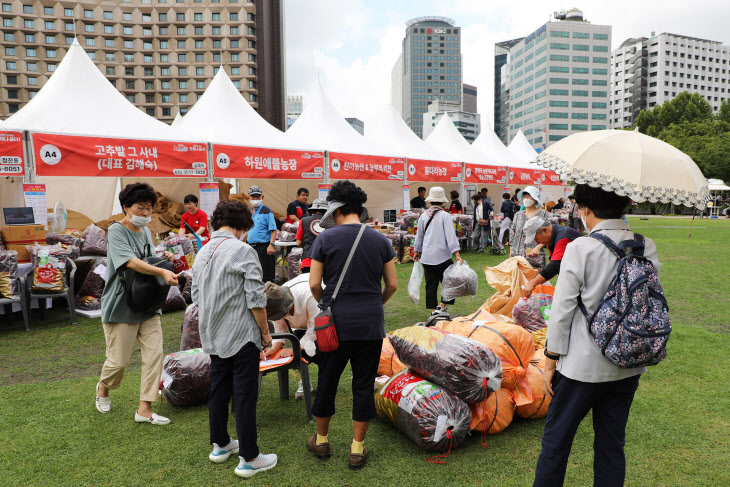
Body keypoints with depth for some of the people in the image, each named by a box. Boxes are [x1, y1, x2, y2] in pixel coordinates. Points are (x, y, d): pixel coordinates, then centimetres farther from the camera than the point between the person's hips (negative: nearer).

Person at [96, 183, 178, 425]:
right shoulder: (116, 232, -11)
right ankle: (103, 388, 39)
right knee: (118, 360, 5)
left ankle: (144, 409, 10)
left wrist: (164, 259, 1)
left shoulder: (146, 232, 12)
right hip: (121, 306, -6)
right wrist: (162, 272, -39)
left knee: (154, 355, 0)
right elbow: (131, 262, -26)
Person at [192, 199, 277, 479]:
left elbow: (197, 297, 13)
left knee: (218, 390, 19)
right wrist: (265, 331, -6)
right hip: (242, 336, -7)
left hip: (213, 337, 8)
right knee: (245, 396, 1)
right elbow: (255, 299, -18)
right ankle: (248, 459, 11)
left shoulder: (202, 253, 7)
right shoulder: (243, 251, -16)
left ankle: (220, 445, 35)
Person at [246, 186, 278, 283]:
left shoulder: (266, 211, -6)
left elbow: (273, 230, -12)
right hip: (251, 246, 7)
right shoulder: (249, 212, 14)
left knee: (267, 275, -4)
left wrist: (271, 245, -22)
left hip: (263, 247, -7)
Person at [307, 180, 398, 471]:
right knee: (364, 384, 11)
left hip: (336, 323, -1)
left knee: (327, 381, 15)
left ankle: (321, 440, 33)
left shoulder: (325, 239, -6)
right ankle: (357, 449, 22)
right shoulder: (380, 240, 1)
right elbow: (392, 285, 3)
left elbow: (314, 284, -7)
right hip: (371, 325, 2)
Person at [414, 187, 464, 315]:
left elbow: (419, 236, 16)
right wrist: (457, 255, -14)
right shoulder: (445, 216, -9)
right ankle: (441, 307, 1)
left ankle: (433, 310, 15)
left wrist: (417, 252, 28)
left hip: (427, 256, 5)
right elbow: (451, 237, -14)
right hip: (442, 256, -5)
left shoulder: (423, 216, 6)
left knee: (431, 284, 10)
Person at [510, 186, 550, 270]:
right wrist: (510, 254, 11)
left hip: (535, 257, -3)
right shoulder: (518, 215, 15)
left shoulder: (543, 215, 4)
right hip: (517, 256, 3)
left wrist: (538, 247, -18)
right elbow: (512, 235, 16)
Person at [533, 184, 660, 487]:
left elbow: (562, 309, -14)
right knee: (612, 445, 19)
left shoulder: (580, 248, -16)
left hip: (582, 366, -5)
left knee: (555, 442, 10)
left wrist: (551, 360, -5)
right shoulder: (647, 248, -1)